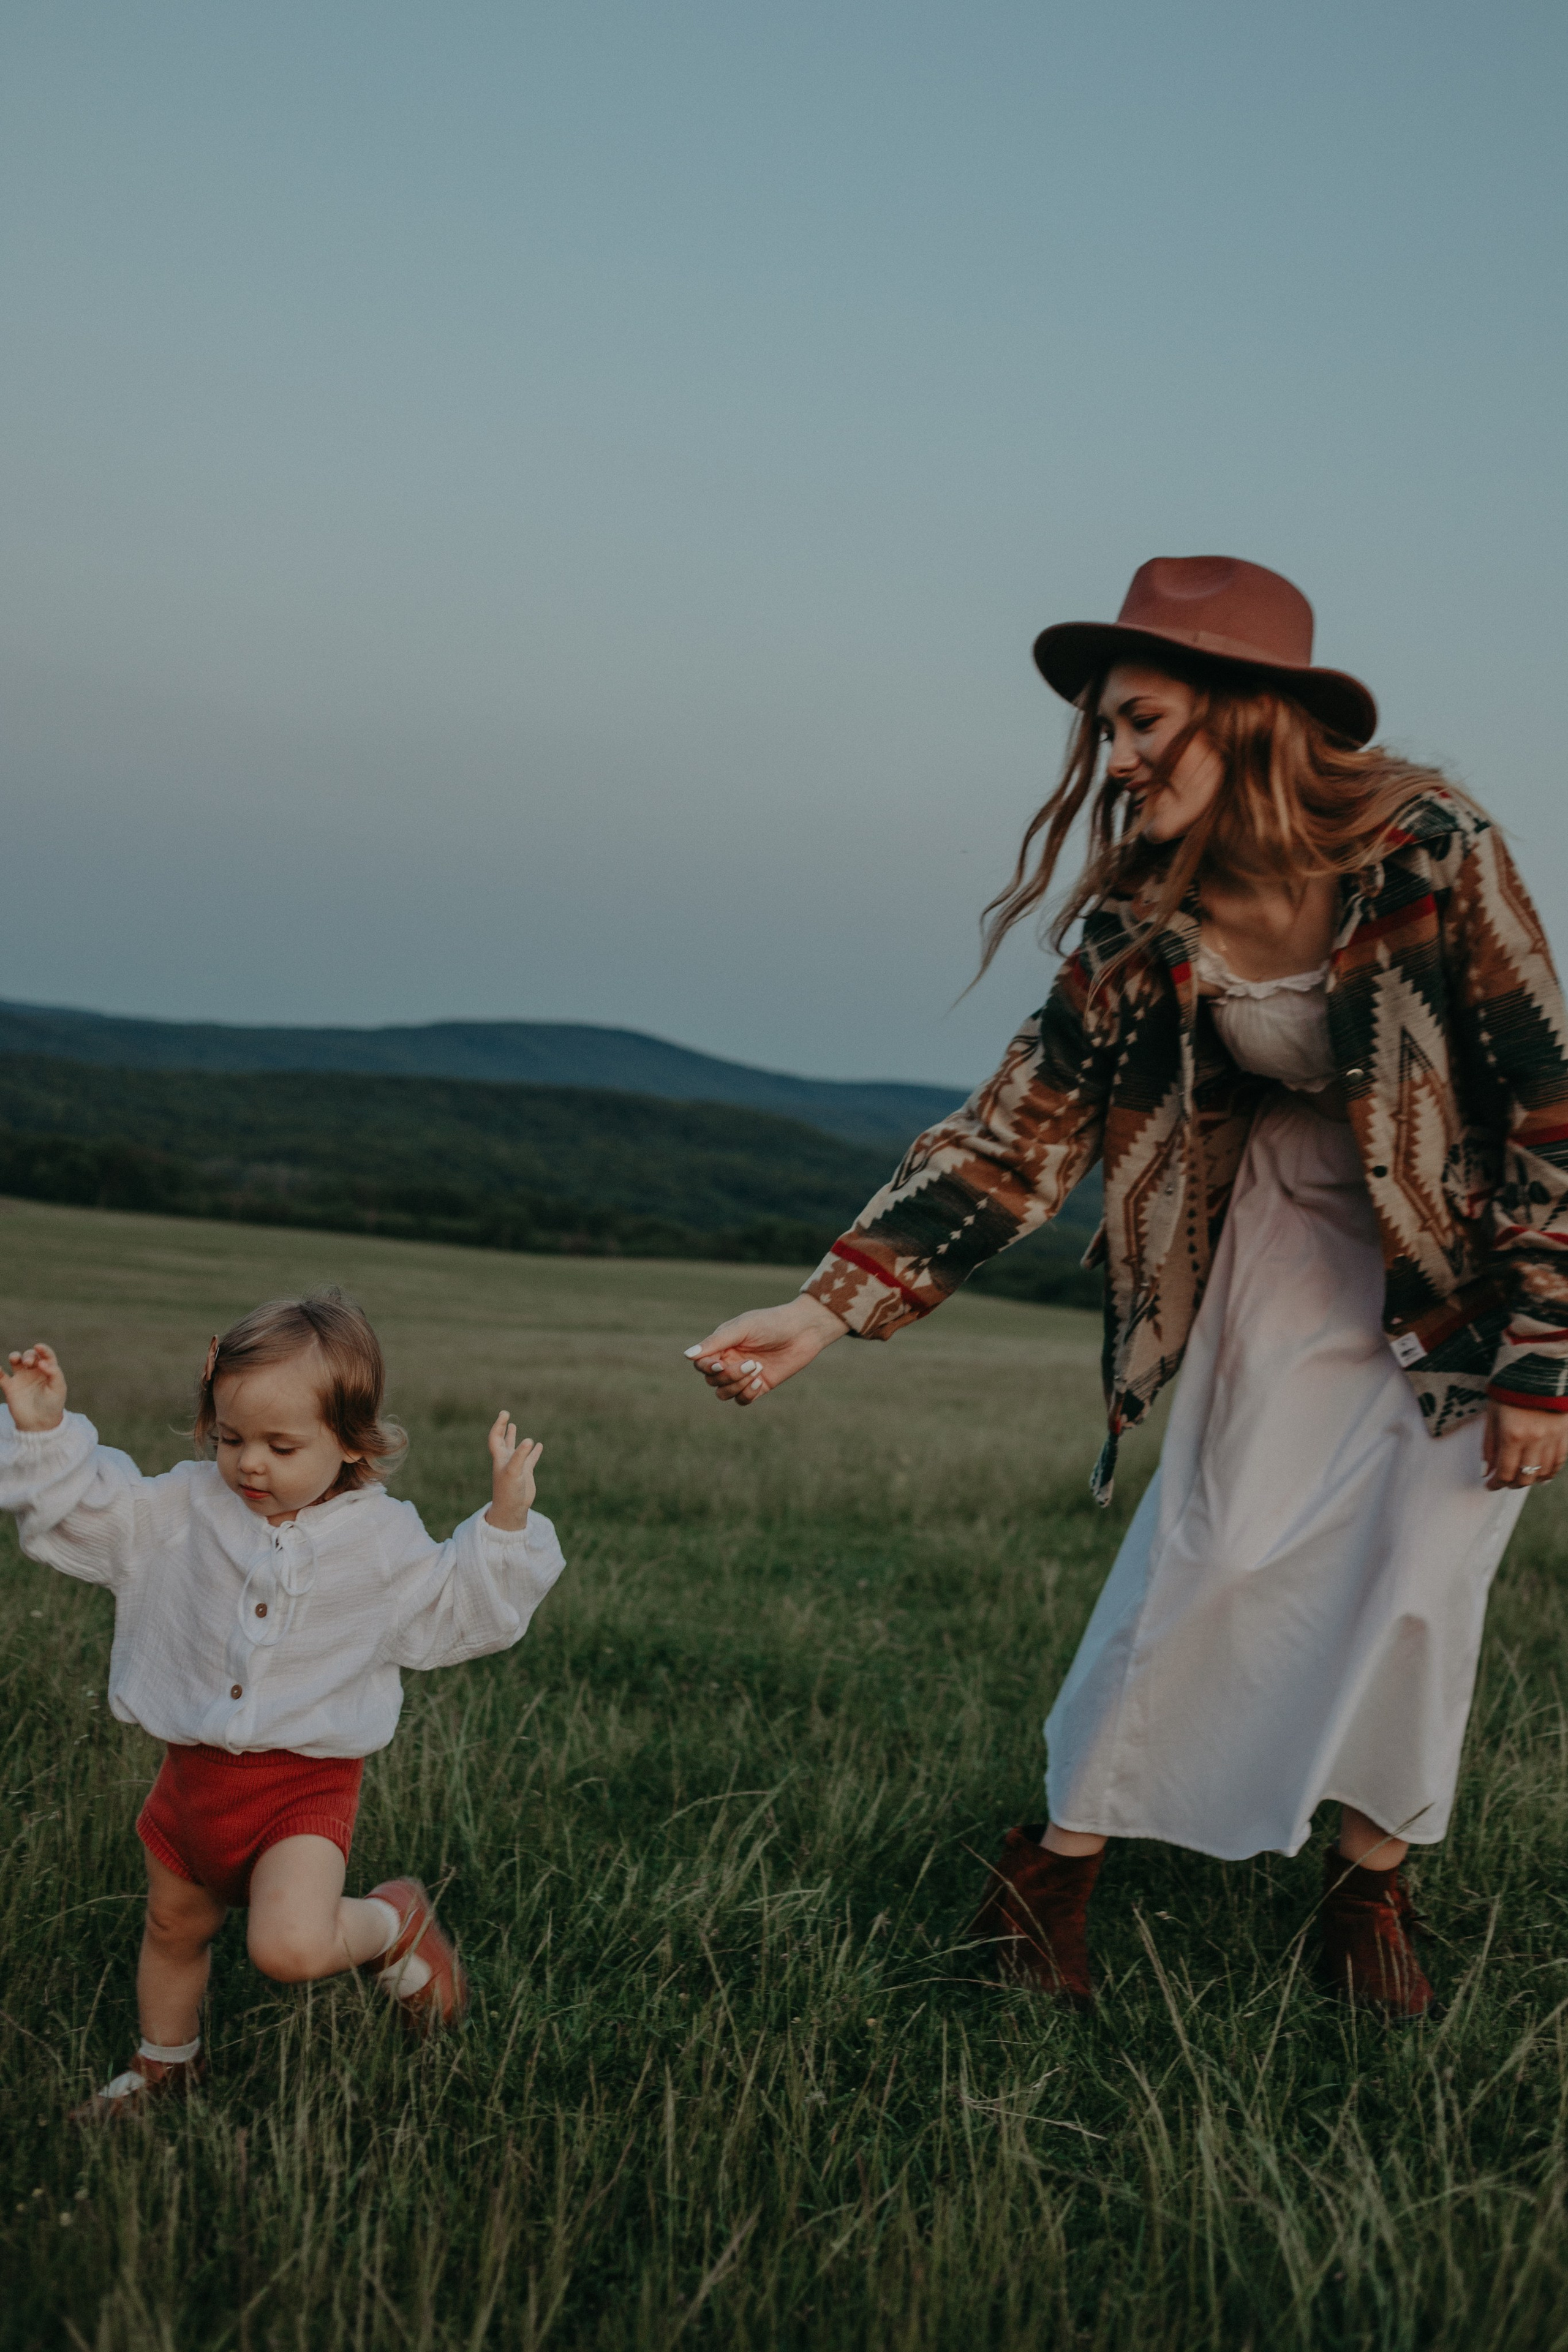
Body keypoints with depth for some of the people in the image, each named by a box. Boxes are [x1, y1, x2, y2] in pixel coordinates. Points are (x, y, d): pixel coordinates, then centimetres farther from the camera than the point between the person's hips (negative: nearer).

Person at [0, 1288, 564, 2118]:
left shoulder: (382, 1541, -8)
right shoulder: (186, 1507, -4)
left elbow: (461, 1612, -1)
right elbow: (80, 1513, -2)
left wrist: (505, 1520, -13)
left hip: (303, 1782, -4)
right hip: (194, 1769, 4)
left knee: (290, 1947, -23)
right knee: (173, 1928, 23)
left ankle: (395, 1921, 9)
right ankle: (164, 2062, 51)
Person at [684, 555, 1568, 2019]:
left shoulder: (1431, 857, -26)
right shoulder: (1142, 929, -15)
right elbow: (1011, 1144, -15)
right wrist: (822, 1314, -24)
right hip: (1290, 1224, 2)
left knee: (1422, 1571, -4)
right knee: (1215, 1546, -2)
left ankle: (1369, 1885, 19)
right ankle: (1060, 1862, 12)